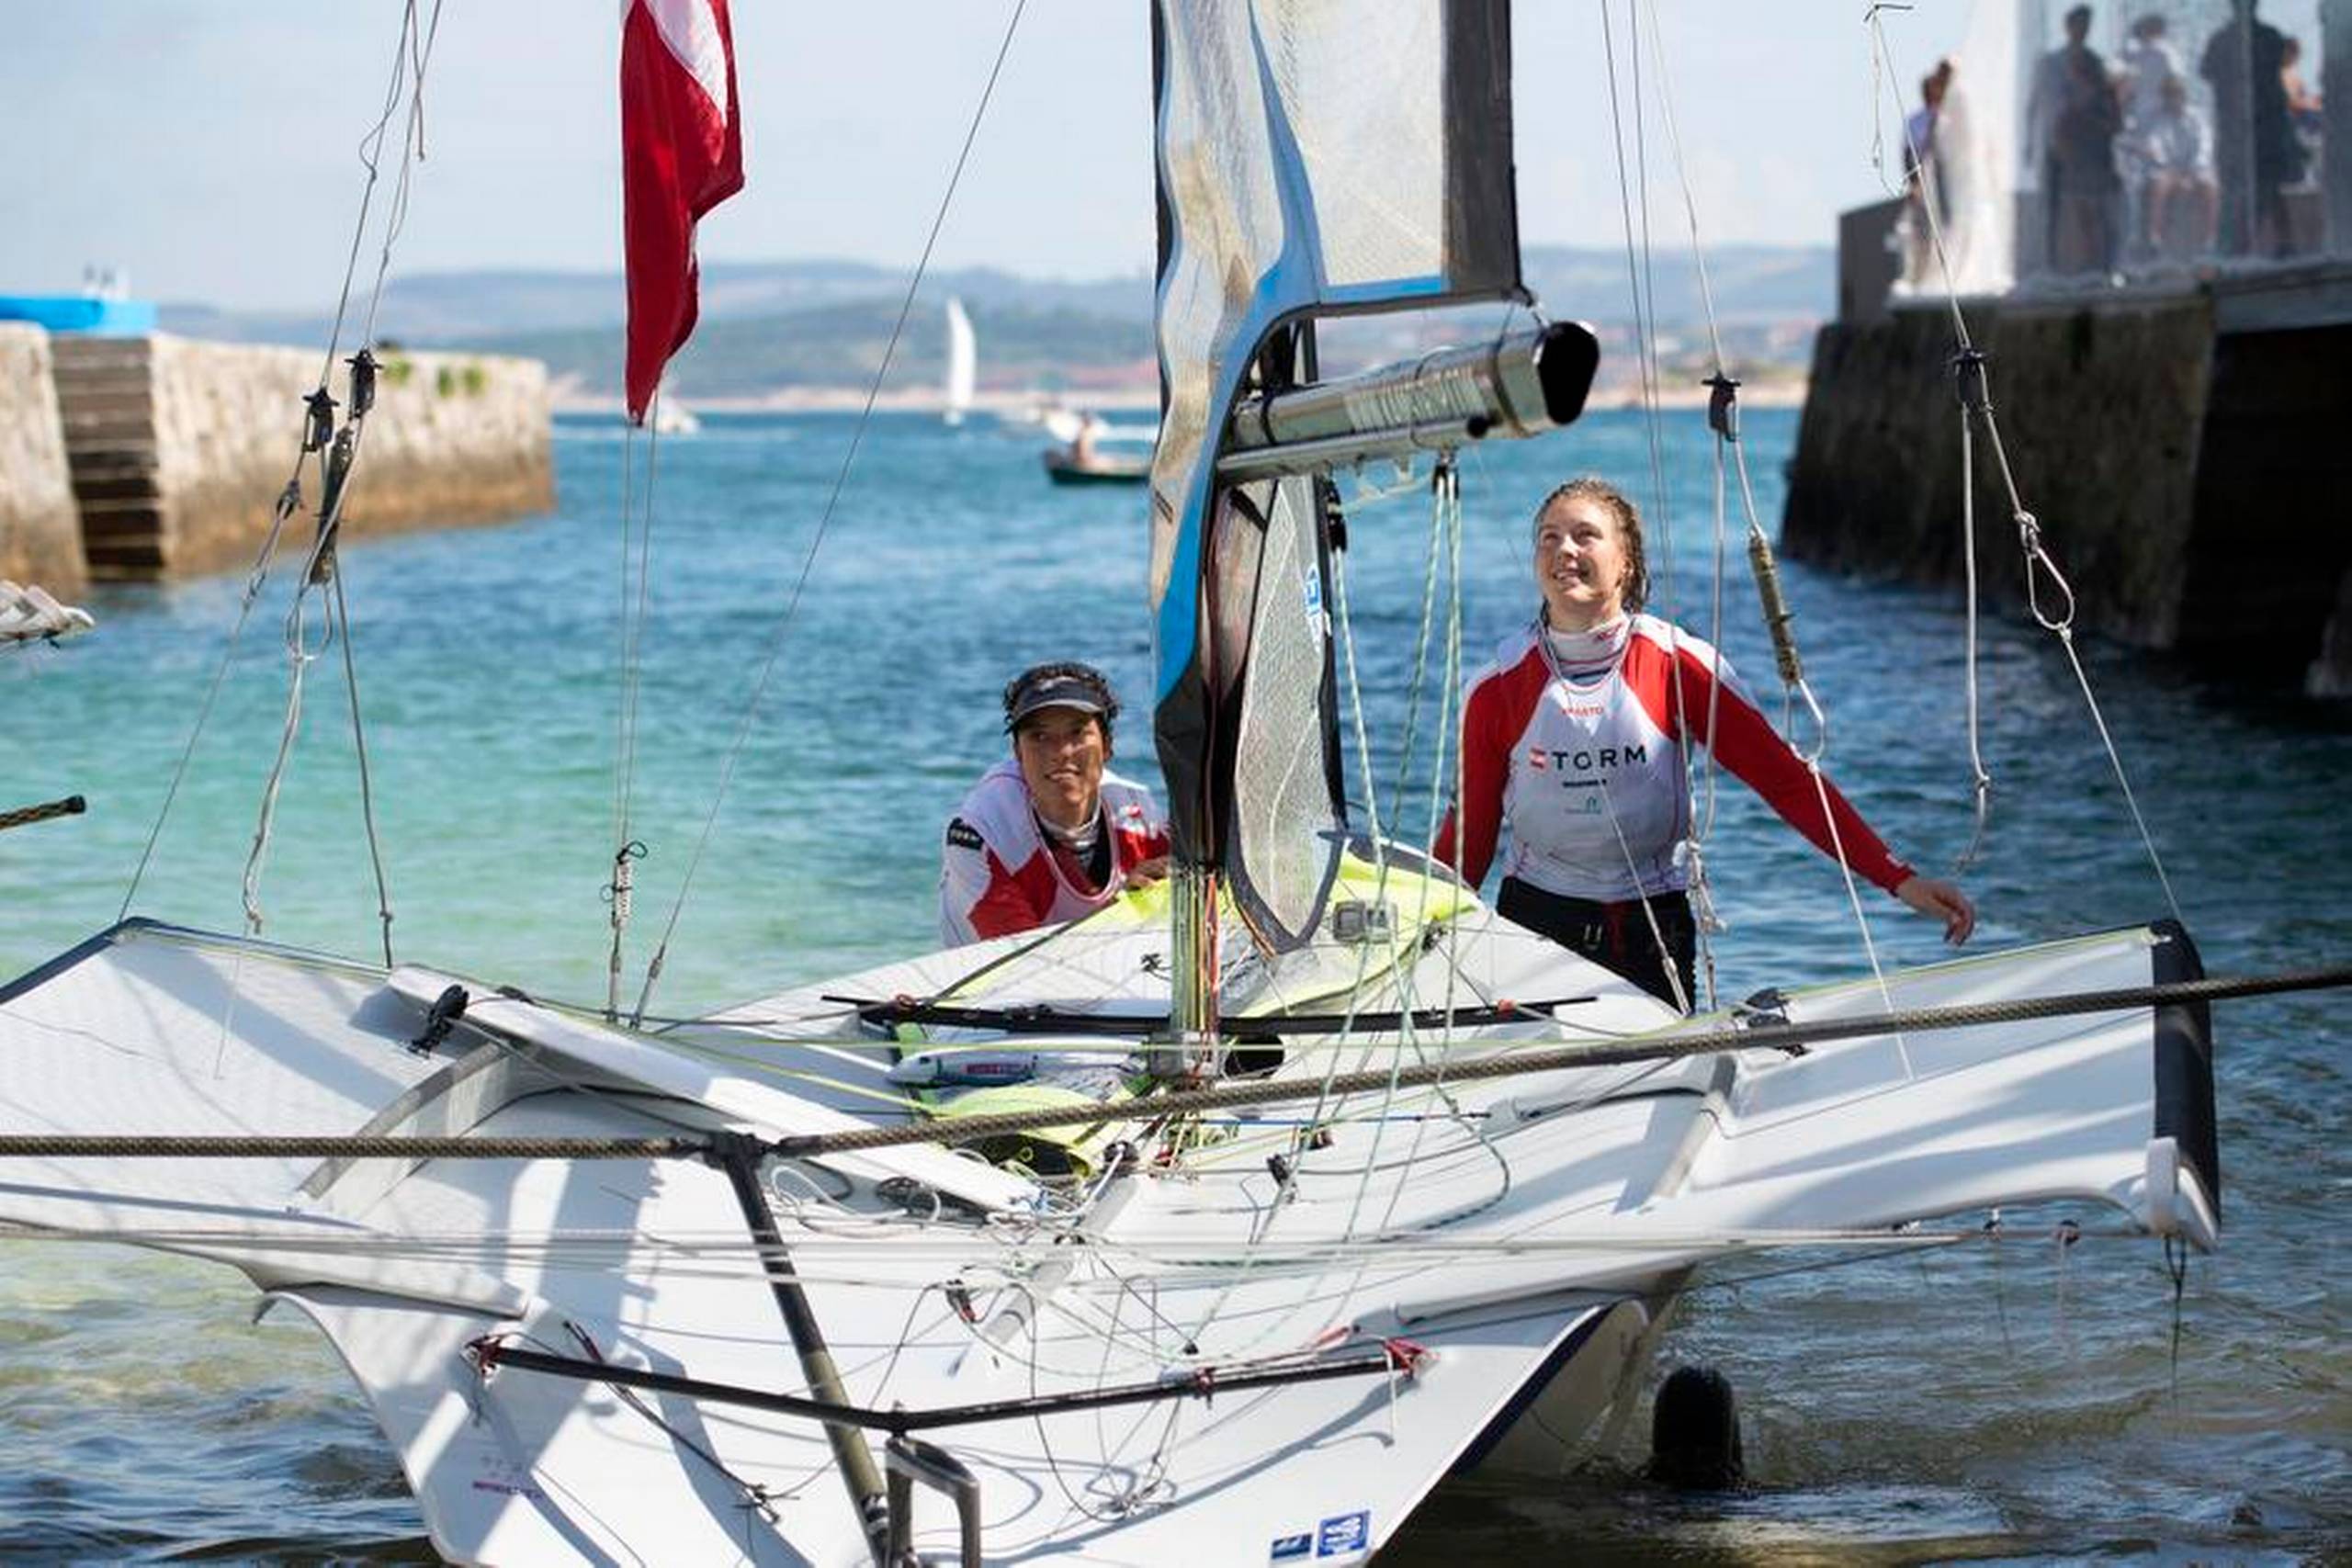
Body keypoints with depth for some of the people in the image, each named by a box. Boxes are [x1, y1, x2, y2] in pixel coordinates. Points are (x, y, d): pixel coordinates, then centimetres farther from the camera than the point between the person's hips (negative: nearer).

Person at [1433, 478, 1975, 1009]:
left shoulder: (1676, 664, -5)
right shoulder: (1498, 687, -3)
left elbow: (1786, 777, -7)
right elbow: (1470, 832, 5)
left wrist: (1898, 879, -14)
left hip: (1654, 933, 0)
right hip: (1535, 924, 0)